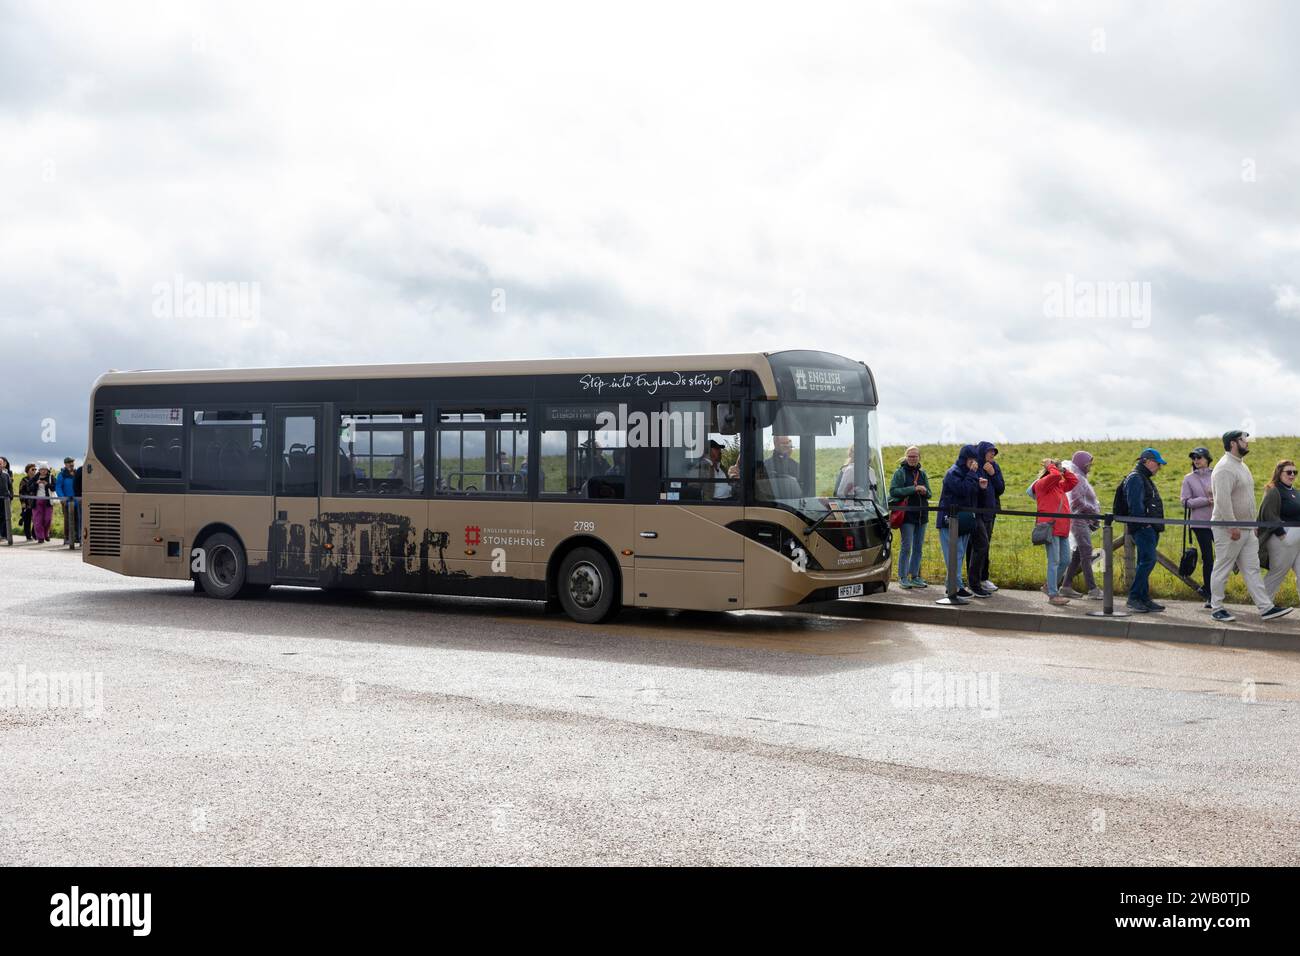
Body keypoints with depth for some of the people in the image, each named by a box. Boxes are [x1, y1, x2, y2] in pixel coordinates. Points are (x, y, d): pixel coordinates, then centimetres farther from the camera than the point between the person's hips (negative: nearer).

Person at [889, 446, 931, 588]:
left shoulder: (922, 474, 13)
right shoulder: (900, 473, -2)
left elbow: (929, 494, 16)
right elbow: (893, 491, -13)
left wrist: (925, 492, -8)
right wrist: (913, 489, -19)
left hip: (921, 515, 5)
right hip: (907, 515, -5)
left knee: (918, 548, 9)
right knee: (906, 547, -6)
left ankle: (915, 576, 16)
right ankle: (903, 578, 1)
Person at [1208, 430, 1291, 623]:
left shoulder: (1240, 465, 16)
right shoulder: (1225, 468, -16)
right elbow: (1222, 500, -24)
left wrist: (1252, 523, 20)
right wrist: (1232, 527, -26)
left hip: (1244, 529, 9)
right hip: (1228, 530, -9)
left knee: (1252, 569, 7)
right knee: (1222, 569, 0)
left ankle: (1266, 607, 6)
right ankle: (1216, 608, 7)